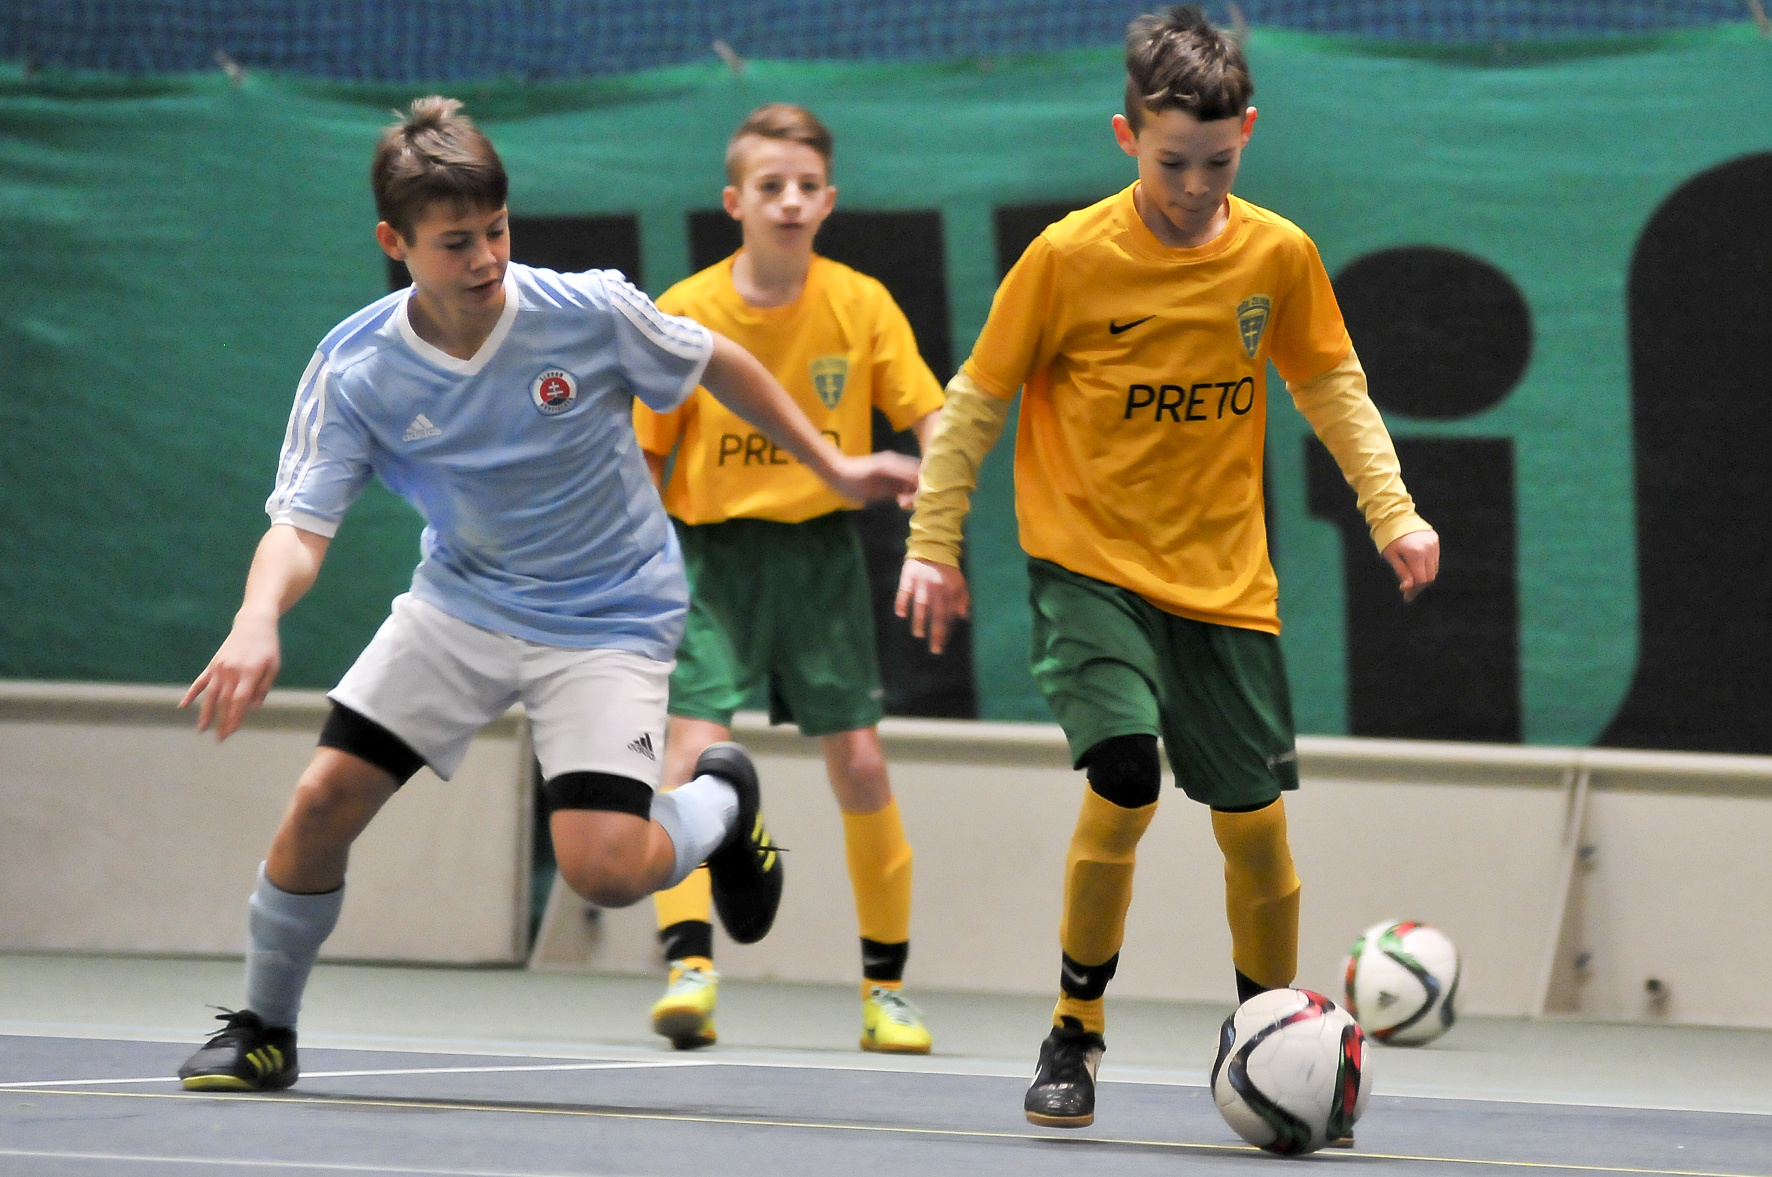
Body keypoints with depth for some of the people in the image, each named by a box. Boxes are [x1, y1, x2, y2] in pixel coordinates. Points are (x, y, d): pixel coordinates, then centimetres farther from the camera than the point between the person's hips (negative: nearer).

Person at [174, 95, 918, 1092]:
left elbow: (720, 368, -1)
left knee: (603, 868, -19)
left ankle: (722, 802, 17)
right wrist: (259, 618, -43)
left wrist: (833, 466, 5)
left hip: (607, 622, -3)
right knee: (324, 801, -8)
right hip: (460, 603, 3)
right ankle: (265, 1031, 16)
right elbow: (301, 525, -21)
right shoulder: (355, 372, -16)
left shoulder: (590, 313, -20)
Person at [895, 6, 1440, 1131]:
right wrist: (934, 545, 0)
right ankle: (1074, 1037, -7)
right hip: (1090, 565, -3)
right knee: (1125, 778, -24)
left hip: (1225, 582, 3)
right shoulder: (1068, 258, -11)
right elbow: (975, 402, 0)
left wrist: (1393, 511, 5)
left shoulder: (1279, 255, -3)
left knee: (1255, 823, 2)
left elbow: (1331, 386, 13)